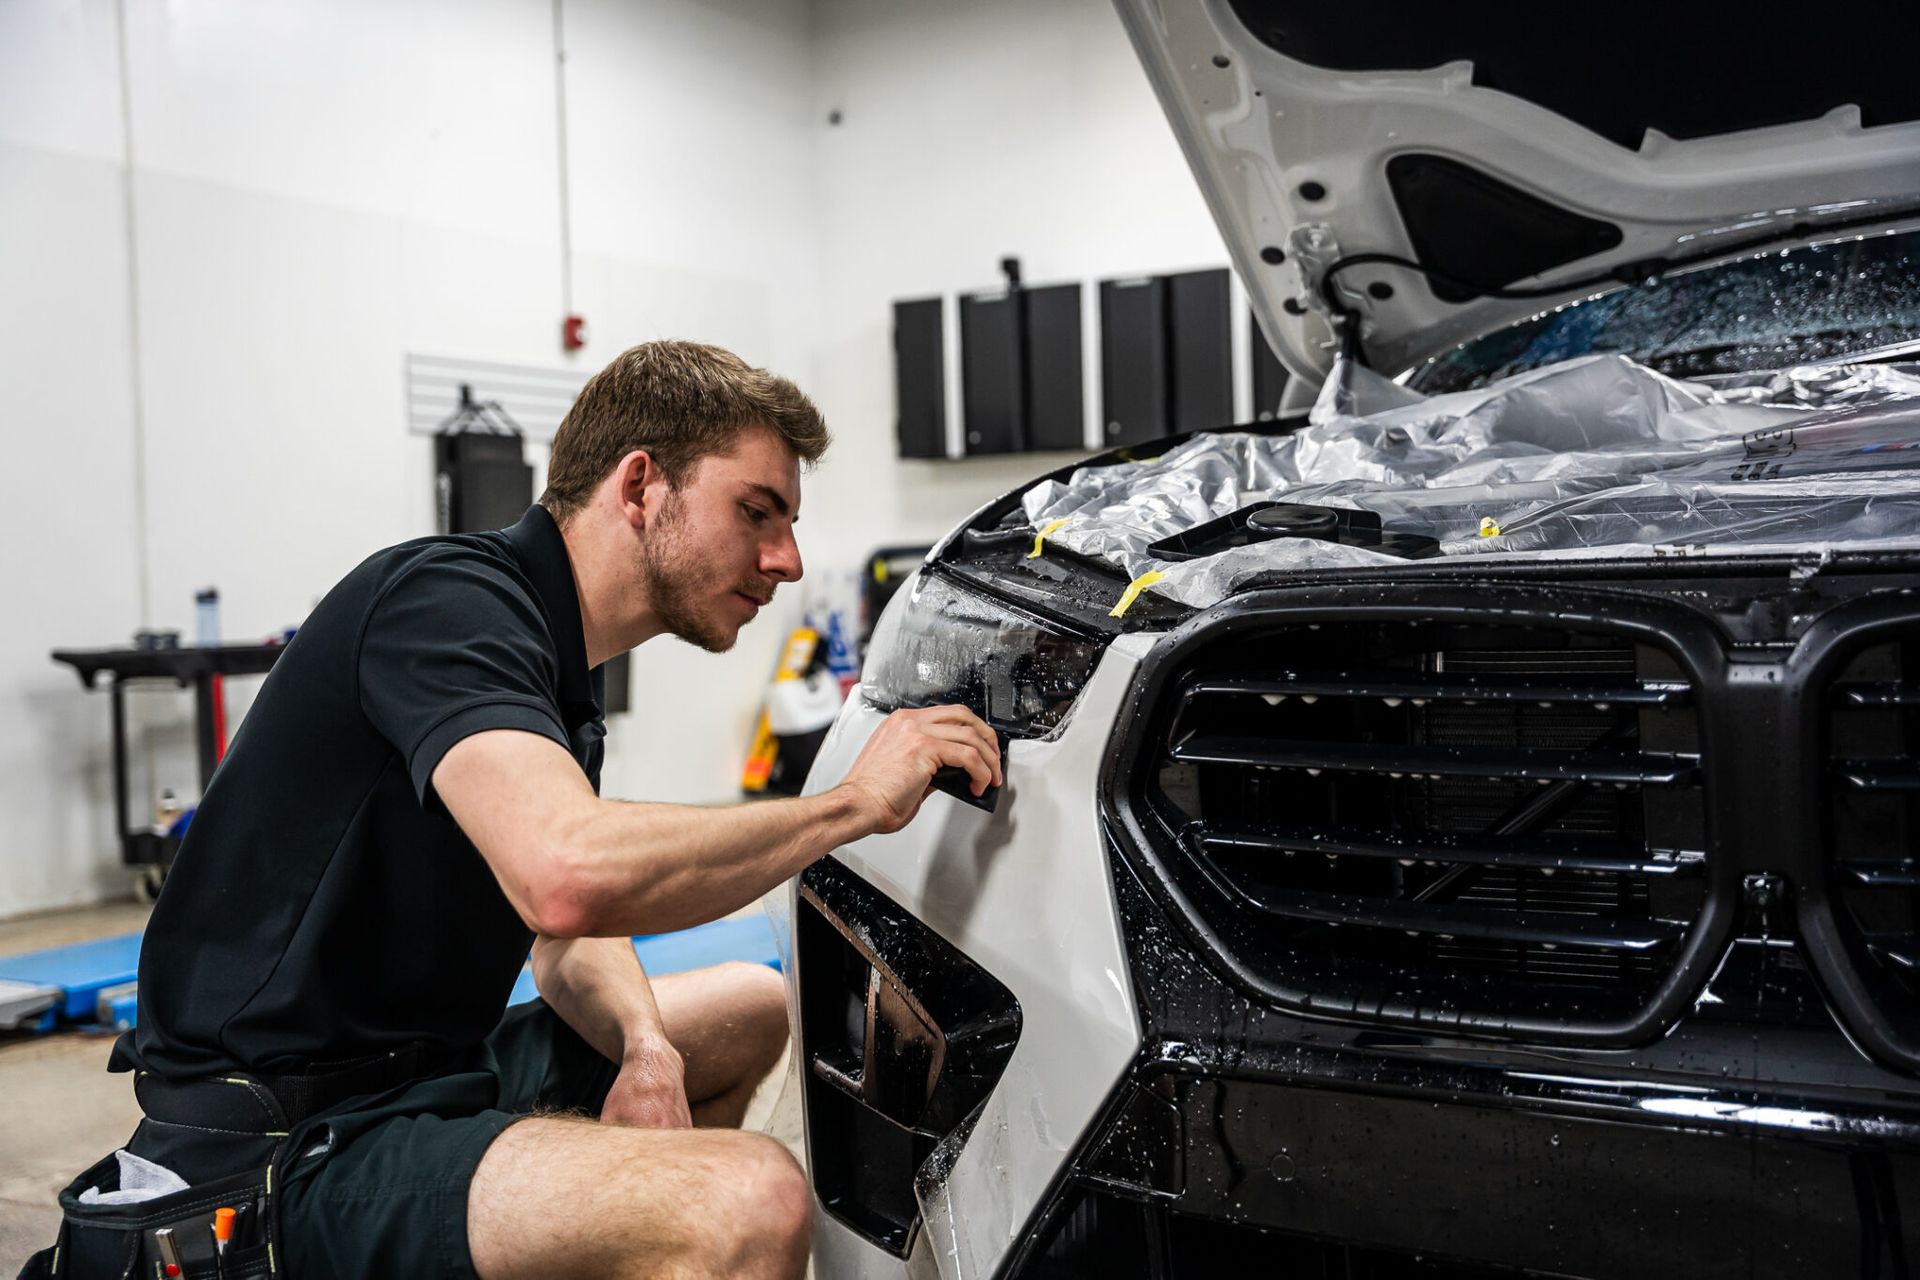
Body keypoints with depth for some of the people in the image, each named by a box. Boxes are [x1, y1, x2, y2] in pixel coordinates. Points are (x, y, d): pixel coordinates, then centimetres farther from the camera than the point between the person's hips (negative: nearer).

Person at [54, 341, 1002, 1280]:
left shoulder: (558, 659, 12)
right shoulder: (448, 598, -18)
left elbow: (570, 945, 15)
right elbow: (568, 874, -36)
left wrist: (645, 1048, -7)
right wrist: (852, 804, -23)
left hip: (424, 1070, 10)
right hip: (288, 1145, -10)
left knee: (755, 1009, 24)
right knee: (755, 1201, -30)